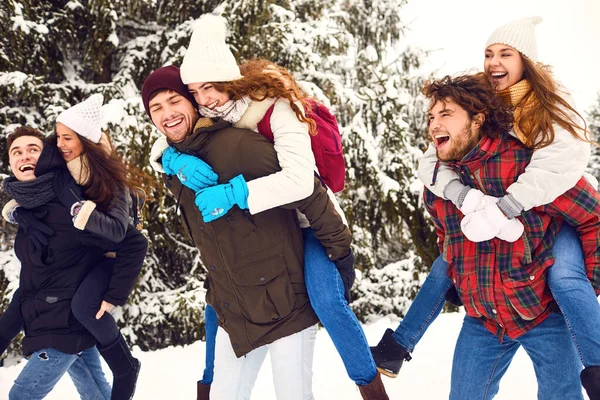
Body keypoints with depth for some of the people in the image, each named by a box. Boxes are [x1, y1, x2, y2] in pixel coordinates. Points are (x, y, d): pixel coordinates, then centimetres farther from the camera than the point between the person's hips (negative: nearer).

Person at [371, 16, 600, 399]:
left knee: (563, 276, -31)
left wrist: (499, 213, -43)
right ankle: (397, 347, 19)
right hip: (497, 217, 5)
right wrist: (466, 196, -35)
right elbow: (432, 162, -14)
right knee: (445, 267, 3)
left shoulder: (551, 107, -16)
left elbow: (560, 164, -35)